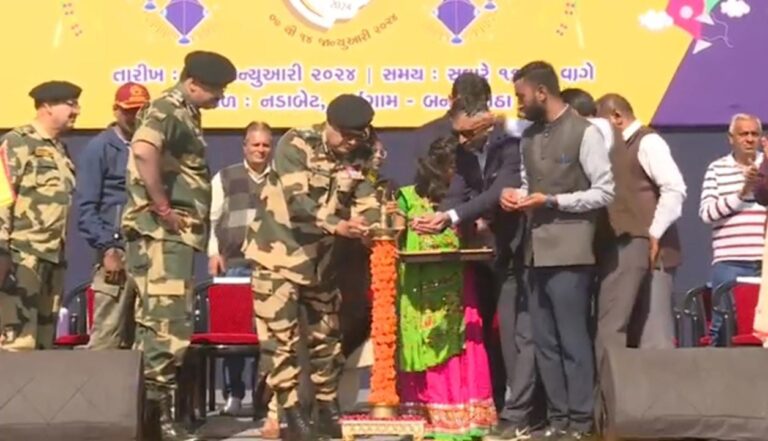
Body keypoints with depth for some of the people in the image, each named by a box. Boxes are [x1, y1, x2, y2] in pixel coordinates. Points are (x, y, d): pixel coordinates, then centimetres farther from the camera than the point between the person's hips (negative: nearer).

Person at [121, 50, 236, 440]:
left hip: (175, 233, 10)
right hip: (162, 232, -10)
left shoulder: (184, 114, 19)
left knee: (159, 322, 13)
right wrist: (162, 208, -23)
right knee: (167, 324, -10)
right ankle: (154, 408, -6)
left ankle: (147, 407, 20)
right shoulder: (167, 108, -10)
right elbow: (144, 151, -31)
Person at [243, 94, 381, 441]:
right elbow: (297, 202, -27)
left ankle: (328, 410, 25)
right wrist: (337, 225, -39)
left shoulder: (357, 159, 0)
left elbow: (366, 203, -8)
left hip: (320, 258, 6)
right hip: (278, 254, -6)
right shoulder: (295, 145, -16)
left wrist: (372, 225, -30)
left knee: (326, 336, 12)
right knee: (283, 337, -3)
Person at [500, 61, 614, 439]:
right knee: (544, 341, 10)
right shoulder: (528, 137, 14)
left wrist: (553, 201, -16)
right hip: (537, 250, 7)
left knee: (572, 338, -2)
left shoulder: (585, 132, -7)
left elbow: (605, 192, -10)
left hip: (569, 252, -7)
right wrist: (516, 194, 0)